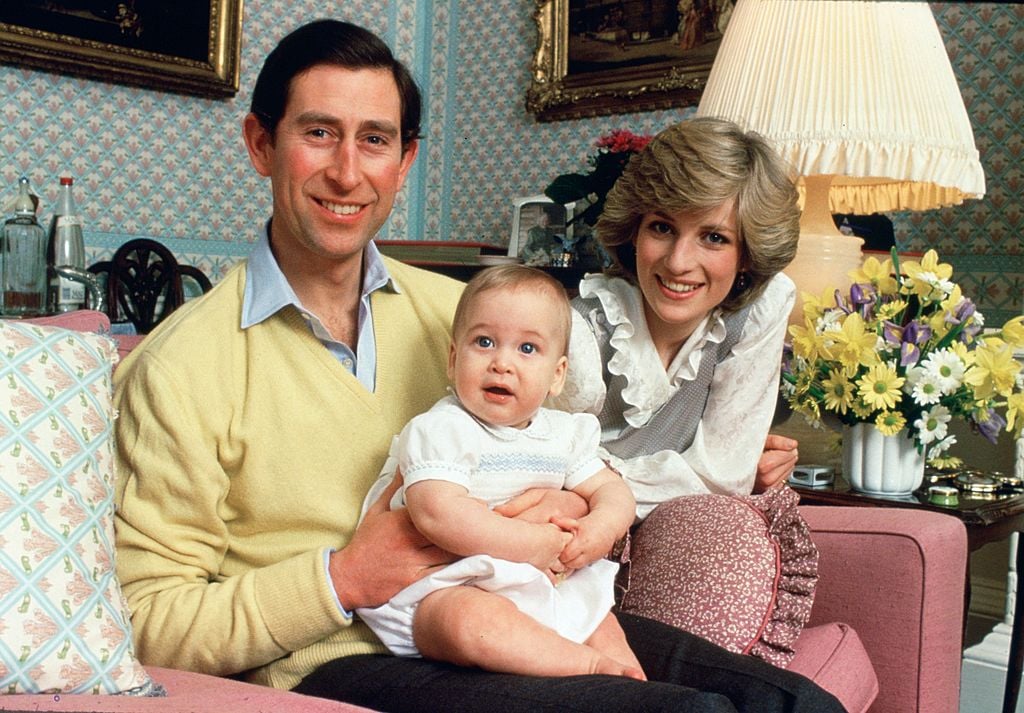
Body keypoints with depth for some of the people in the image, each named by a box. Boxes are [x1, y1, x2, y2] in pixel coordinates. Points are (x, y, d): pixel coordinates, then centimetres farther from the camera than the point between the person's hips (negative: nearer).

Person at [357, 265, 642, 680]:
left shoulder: (565, 433, 10)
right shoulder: (438, 430, -13)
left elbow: (611, 490, 14)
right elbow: (439, 514, -28)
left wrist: (601, 528, -12)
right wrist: (534, 543, -24)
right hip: (446, 591, -8)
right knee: (471, 619, -36)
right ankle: (590, 664, -29)